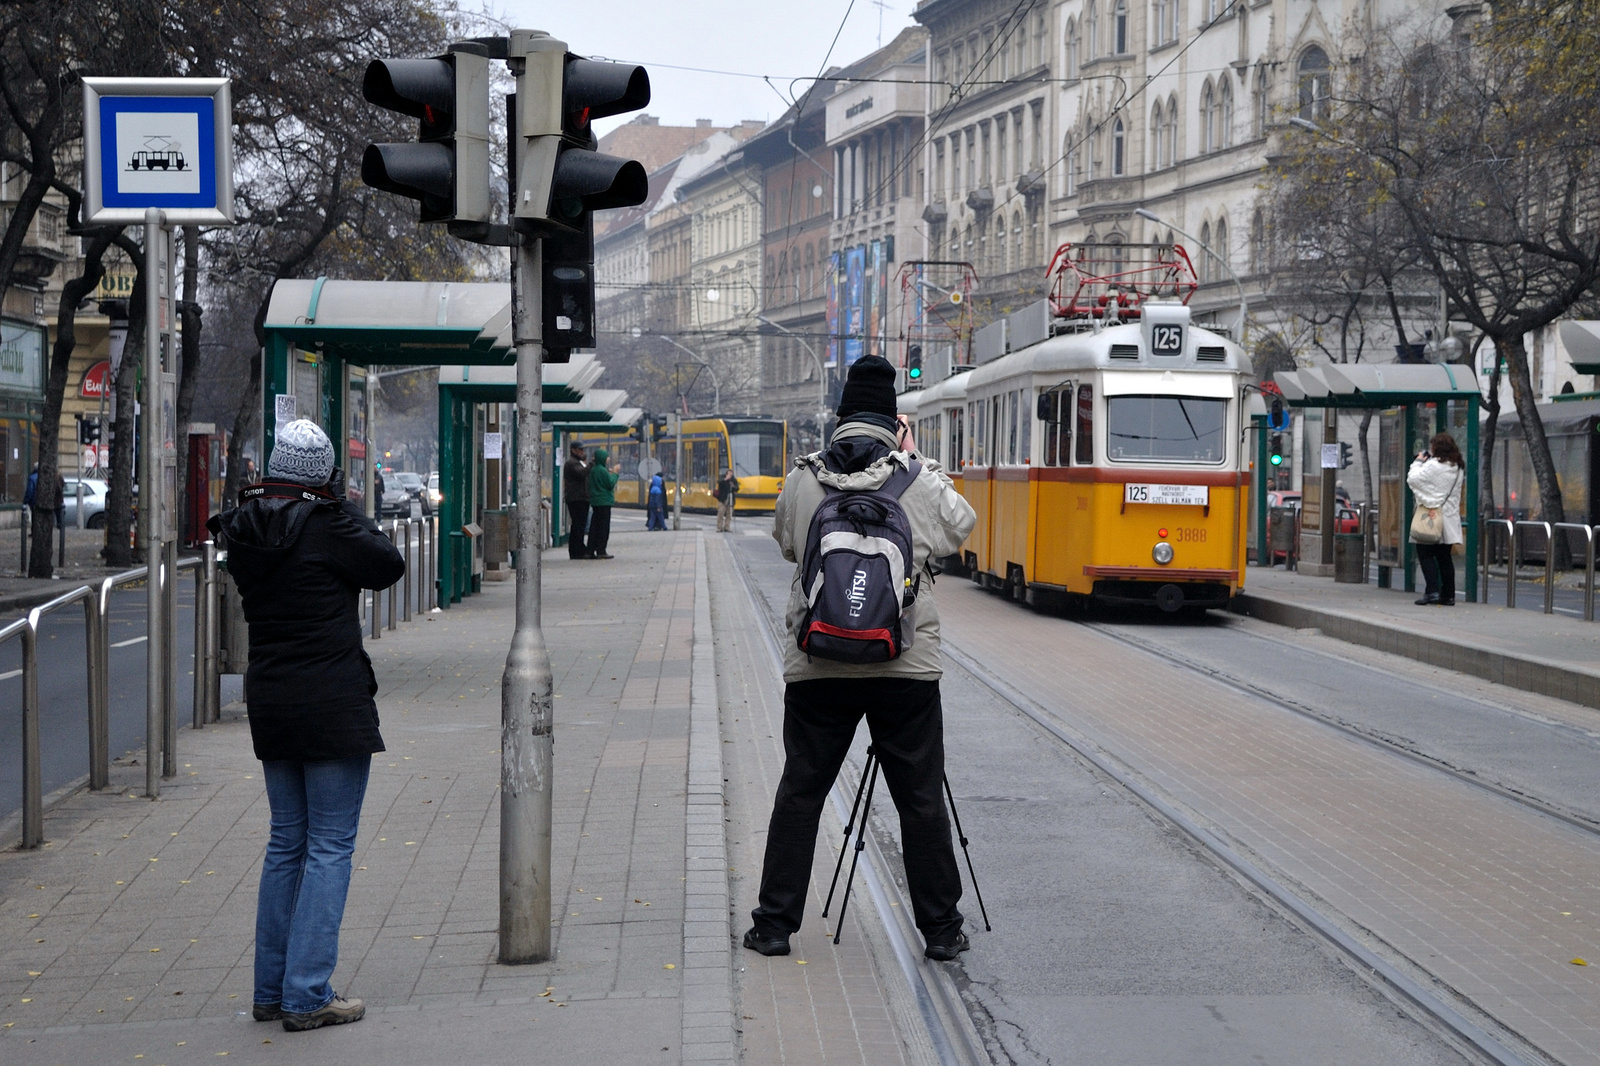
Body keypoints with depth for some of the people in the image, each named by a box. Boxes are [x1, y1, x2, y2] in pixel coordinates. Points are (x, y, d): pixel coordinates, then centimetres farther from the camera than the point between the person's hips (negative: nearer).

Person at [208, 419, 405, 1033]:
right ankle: (306, 997, -2)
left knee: (286, 842, 16)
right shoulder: (326, 527, -15)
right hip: (332, 705, -7)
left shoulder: (245, 533, 4)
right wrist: (347, 508, 3)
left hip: (269, 701, 7)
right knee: (330, 845, -1)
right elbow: (388, 566, -4)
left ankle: (271, 990, 21)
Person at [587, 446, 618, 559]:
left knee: (594, 527, 9)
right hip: (604, 501, -9)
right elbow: (611, 484, -15)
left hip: (595, 501, 9)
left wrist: (610, 474, 13)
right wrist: (615, 473, -5)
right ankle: (601, 551, -2)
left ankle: (591, 551, 9)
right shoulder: (602, 470, -15)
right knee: (603, 527, -3)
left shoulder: (593, 469, 12)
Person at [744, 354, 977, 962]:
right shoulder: (917, 483, -4)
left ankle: (774, 923, 12)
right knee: (921, 798, 7)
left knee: (800, 792, 10)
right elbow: (960, 528, 14)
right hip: (906, 667, -1)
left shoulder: (801, 482, -1)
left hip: (817, 666, 1)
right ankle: (941, 929, 13)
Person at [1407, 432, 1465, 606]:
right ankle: (1448, 595, 11)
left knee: (1425, 554, -3)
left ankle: (1432, 590, -14)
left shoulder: (1434, 465, -14)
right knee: (1444, 556, 11)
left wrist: (1418, 461, 1)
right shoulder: (1458, 467, 12)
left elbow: (1413, 479, -14)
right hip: (1450, 517, 8)